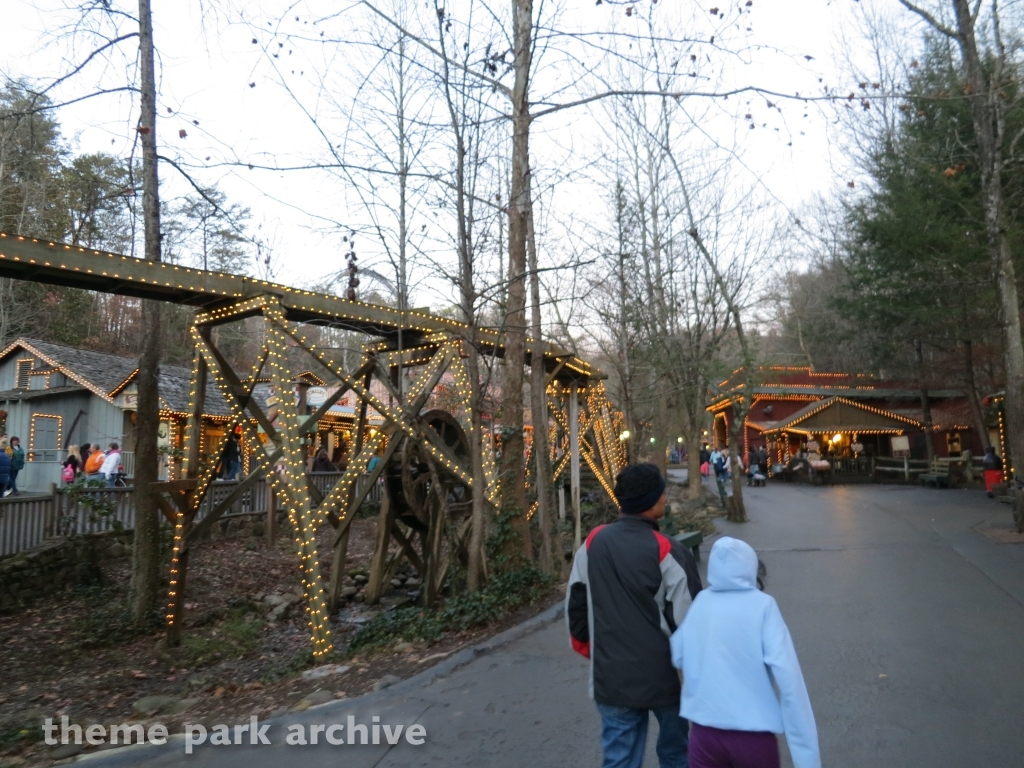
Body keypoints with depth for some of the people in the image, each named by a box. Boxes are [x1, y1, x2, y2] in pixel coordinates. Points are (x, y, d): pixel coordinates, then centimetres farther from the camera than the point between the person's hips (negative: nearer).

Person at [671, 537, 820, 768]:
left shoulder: (699, 602, 0)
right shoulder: (762, 605, -9)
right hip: (754, 735, -2)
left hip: (705, 734, 2)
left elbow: (676, 658, 10)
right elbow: (789, 680, -15)